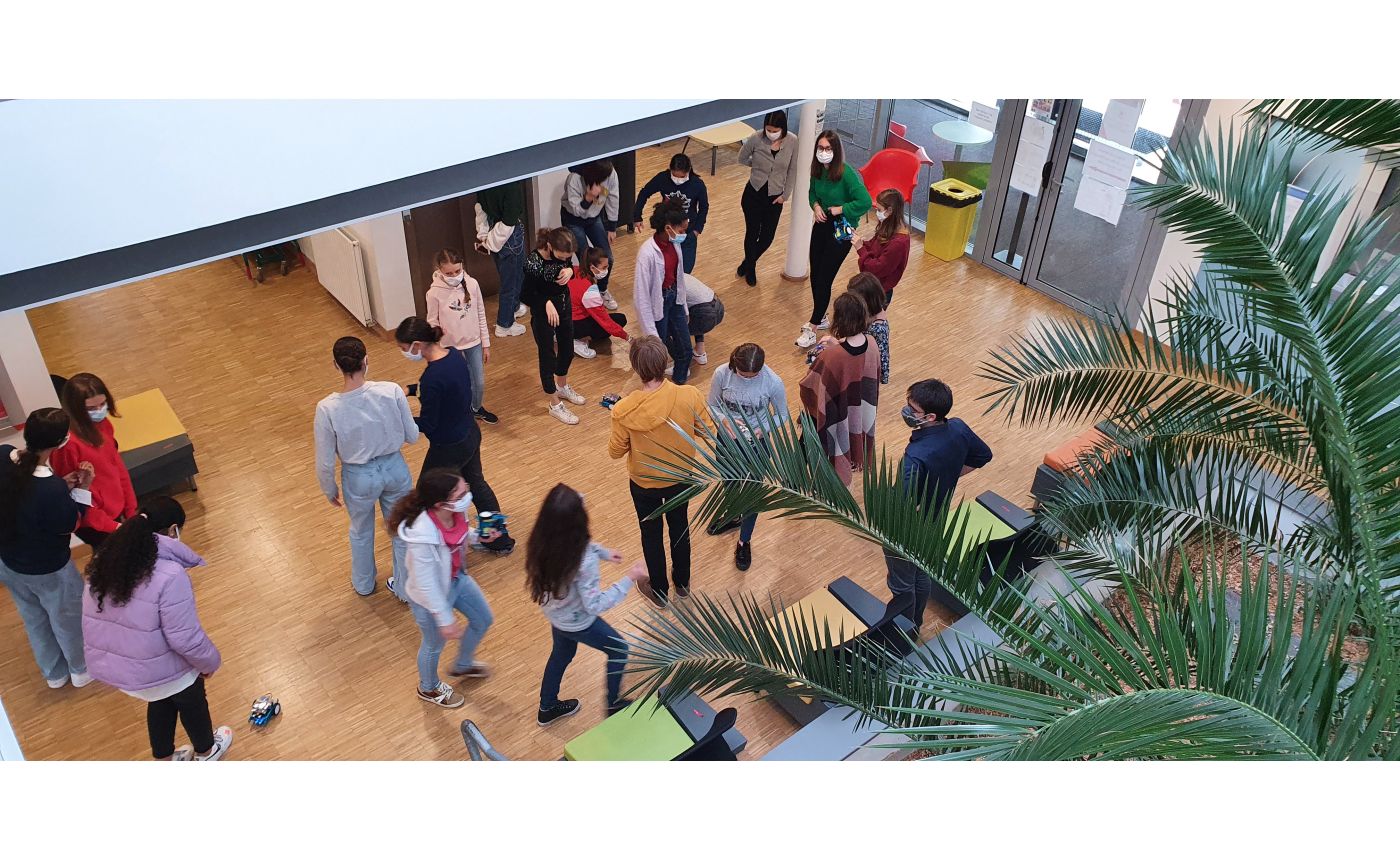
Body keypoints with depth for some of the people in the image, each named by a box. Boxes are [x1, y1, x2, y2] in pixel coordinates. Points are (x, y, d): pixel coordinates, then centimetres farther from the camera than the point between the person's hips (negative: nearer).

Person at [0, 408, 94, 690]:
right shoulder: (52, 489, -40)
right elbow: (69, 526, -19)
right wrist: (83, 488, -16)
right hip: (46, 570, -6)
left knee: (34, 619, 30)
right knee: (68, 619, 24)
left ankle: (54, 673, 54)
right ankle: (81, 670, 51)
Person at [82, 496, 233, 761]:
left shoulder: (105, 561, -7)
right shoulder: (169, 575, -29)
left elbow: (95, 617, 3)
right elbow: (185, 638, -26)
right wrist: (210, 662, -8)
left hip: (106, 665, 6)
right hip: (158, 671, -6)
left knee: (161, 701, 33)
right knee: (192, 702, 25)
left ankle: (165, 759, 52)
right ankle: (205, 752, 50)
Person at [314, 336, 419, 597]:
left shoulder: (327, 408, -25)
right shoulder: (392, 391, -23)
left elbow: (325, 462, -13)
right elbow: (412, 436, -9)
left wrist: (329, 490, 6)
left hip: (359, 477, 0)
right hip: (394, 468, 1)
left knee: (361, 532, 28)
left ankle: (363, 584, 53)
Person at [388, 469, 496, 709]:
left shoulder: (455, 512, -23)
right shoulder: (423, 537, -43)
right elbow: (426, 585, -31)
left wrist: (478, 535, -15)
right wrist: (445, 620, -21)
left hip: (458, 579, 7)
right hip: (430, 598, -7)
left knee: (483, 619, 27)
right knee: (435, 645, 22)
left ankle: (463, 666, 58)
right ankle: (429, 688, 56)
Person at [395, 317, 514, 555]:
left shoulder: (432, 378, -32)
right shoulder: (454, 354, -7)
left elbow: (427, 425, -21)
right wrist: (410, 390, 10)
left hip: (448, 448, -9)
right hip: (471, 434, 9)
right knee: (476, 483, 28)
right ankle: (500, 540, 43)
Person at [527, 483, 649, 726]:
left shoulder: (544, 541, -20)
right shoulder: (584, 562, -41)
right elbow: (594, 605, -30)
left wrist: (603, 552, 5)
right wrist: (629, 579, -27)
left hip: (555, 613, 6)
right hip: (577, 622, -6)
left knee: (561, 654, 34)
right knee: (618, 650, 23)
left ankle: (548, 707, 55)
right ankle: (613, 705, 42)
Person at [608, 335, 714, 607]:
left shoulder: (624, 410, -31)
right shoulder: (689, 396, -28)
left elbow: (615, 452, -15)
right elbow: (706, 430, -11)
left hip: (645, 484, -2)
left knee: (651, 534, 23)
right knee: (679, 526, 28)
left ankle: (659, 590, 45)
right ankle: (682, 582, 50)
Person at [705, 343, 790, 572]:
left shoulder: (773, 382, -25)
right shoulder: (722, 374, -21)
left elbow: (782, 415, -9)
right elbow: (712, 405, -6)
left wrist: (762, 431, -25)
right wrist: (725, 420, -25)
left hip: (756, 444, -2)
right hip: (727, 439, 3)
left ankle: (744, 542, 34)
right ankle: (733, 517, 59)